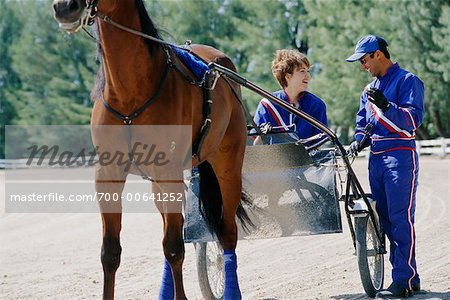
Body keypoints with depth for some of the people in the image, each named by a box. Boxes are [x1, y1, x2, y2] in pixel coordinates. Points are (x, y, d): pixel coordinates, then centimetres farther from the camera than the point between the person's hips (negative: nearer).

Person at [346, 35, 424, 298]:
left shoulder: (407, 81, -5)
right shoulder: (370, 89, 20)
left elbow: (413, 120, -14)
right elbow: (363, 120, 27)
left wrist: (385, 105, -29)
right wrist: (359, 139, 7)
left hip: (400, 157, -8)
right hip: (376, 158, 8)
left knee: (401, 218, -11)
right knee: (383, 218, 8)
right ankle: (402, 271, 14)